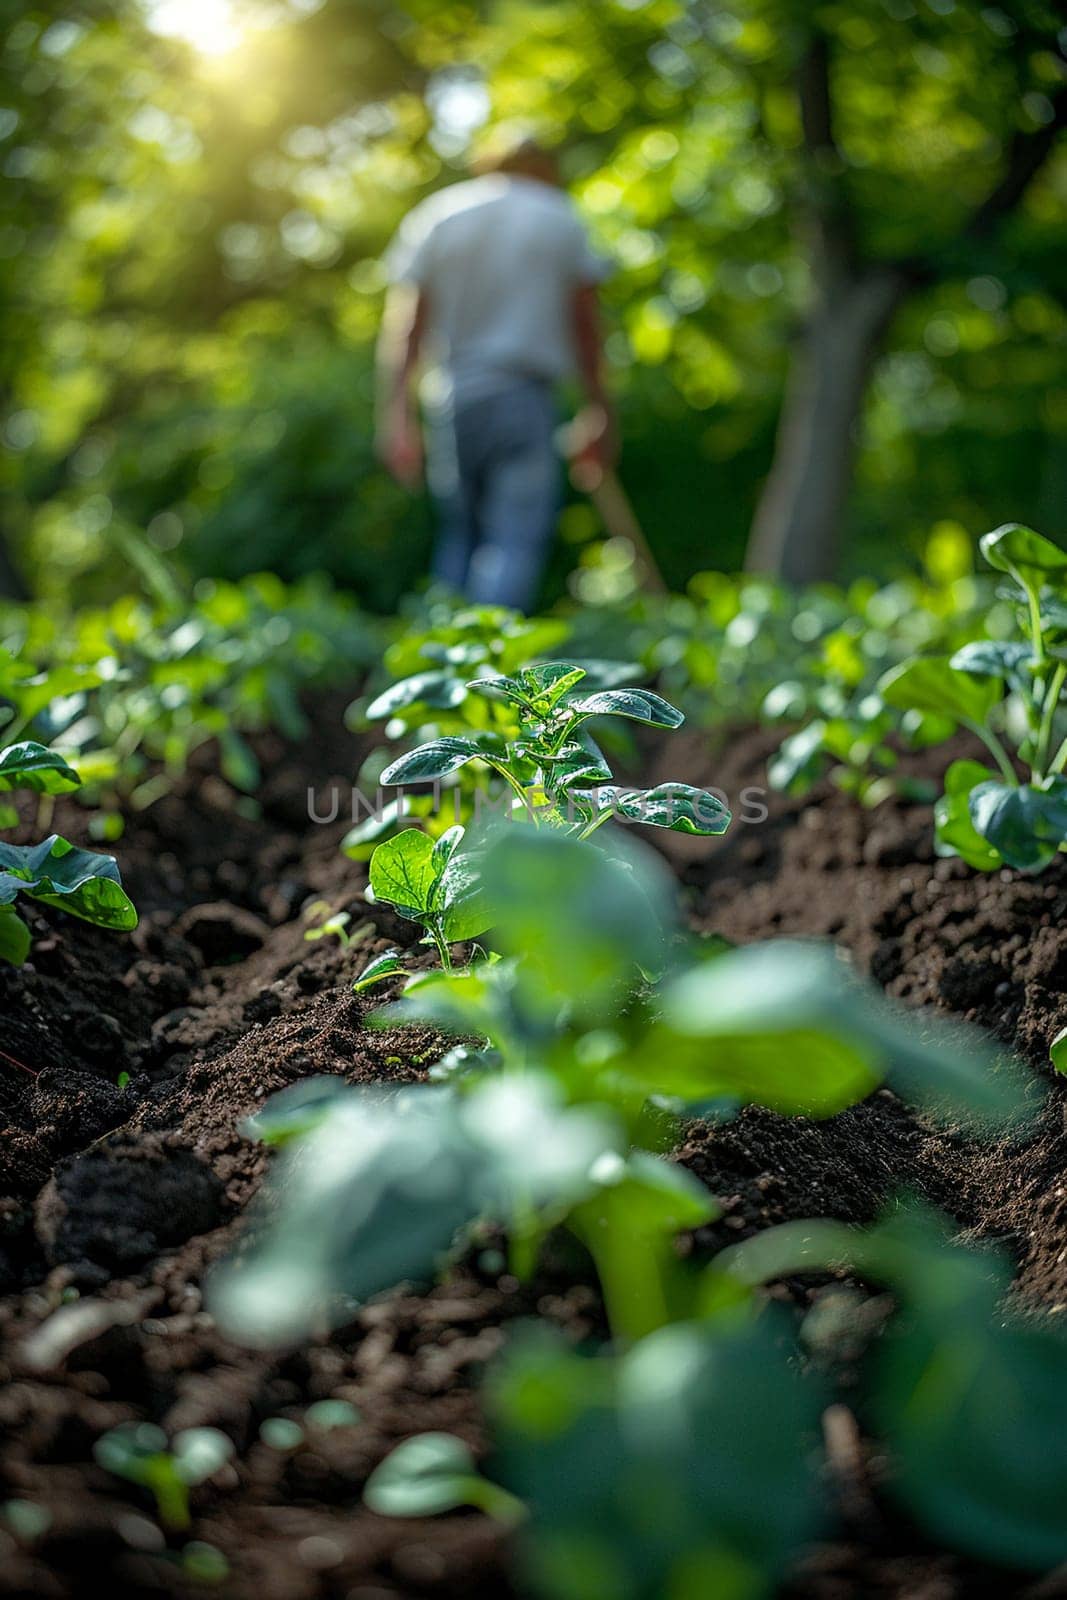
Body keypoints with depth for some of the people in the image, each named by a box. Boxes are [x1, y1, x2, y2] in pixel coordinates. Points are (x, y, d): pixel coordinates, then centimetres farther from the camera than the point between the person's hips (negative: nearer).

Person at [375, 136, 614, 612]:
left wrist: (395, 416, 0)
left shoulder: (434, 216, 12)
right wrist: (598, 411, 14)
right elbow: (586, 324, 9)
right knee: (517, 539, -6)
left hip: (449, 397, 3)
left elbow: (402, 327, 2)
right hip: (524, 394, -2)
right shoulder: (561, 219, 10)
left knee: (458, 534, 14)